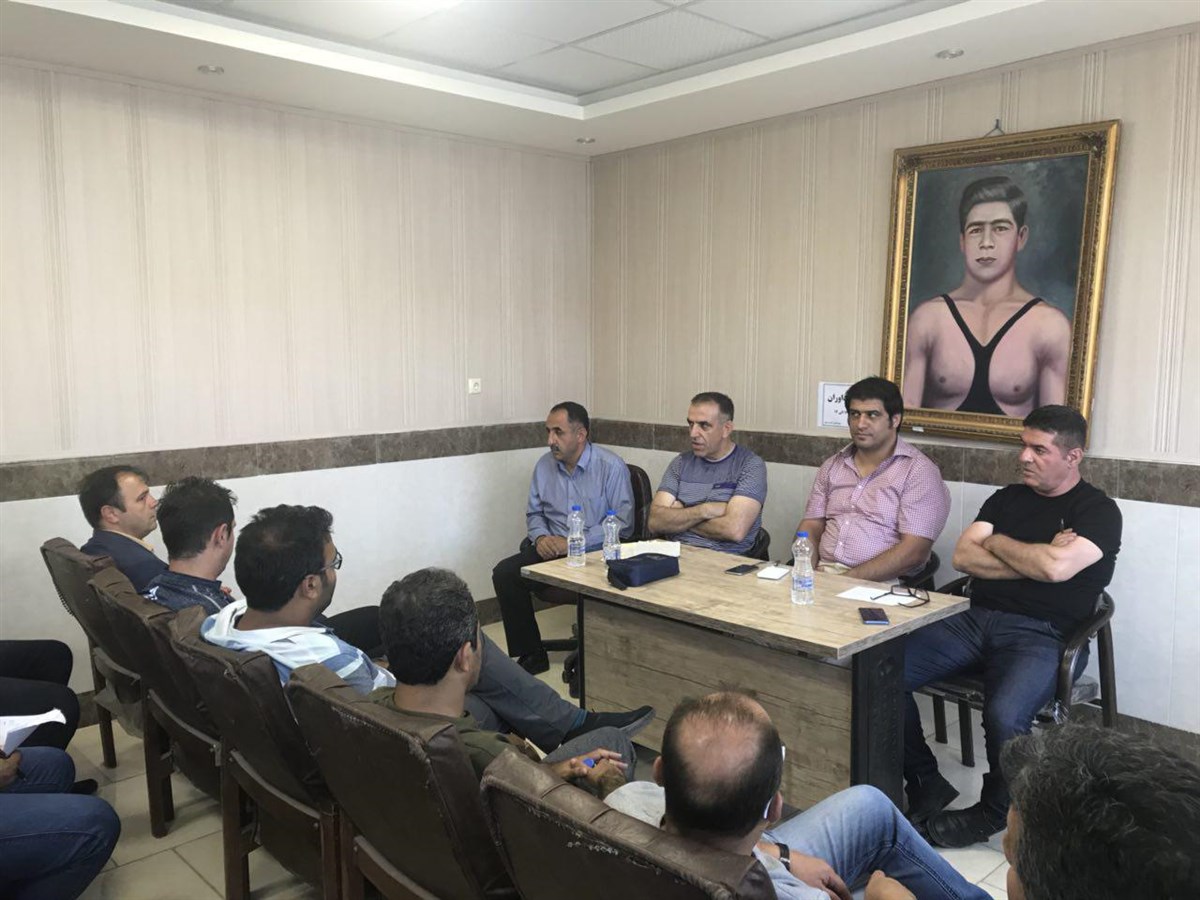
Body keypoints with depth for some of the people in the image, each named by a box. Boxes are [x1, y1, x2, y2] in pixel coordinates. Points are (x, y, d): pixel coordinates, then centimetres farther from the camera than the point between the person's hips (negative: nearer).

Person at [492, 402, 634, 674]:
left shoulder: (611, 466, -8)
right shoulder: (545, 465, 9)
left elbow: (623, 523, -12)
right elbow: (534, 513, 20)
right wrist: (541, 537, -3)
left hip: (596, 551, -5)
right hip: (551, 548, 5)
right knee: (504, 573, -16)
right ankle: (531, 656, -3)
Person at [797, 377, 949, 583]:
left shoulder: (919, 472, -3)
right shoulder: (831, 467, 15)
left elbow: (914, 551, -11)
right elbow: (811, 526, 13)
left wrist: (849, 579, -18)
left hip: (880, 583, -4)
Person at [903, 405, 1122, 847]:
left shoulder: (1098, 511, 0)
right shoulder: (1007, 498, 17)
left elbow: (1057, 567, -18)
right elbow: (963, 557, 5)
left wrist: (998, 543, -1)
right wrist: (1034, 560, -6)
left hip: (1041, 635, -5)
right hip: (976, 620, 5)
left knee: (1004, 715, -35)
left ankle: (993, 812, -2)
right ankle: (925, 784, 3)